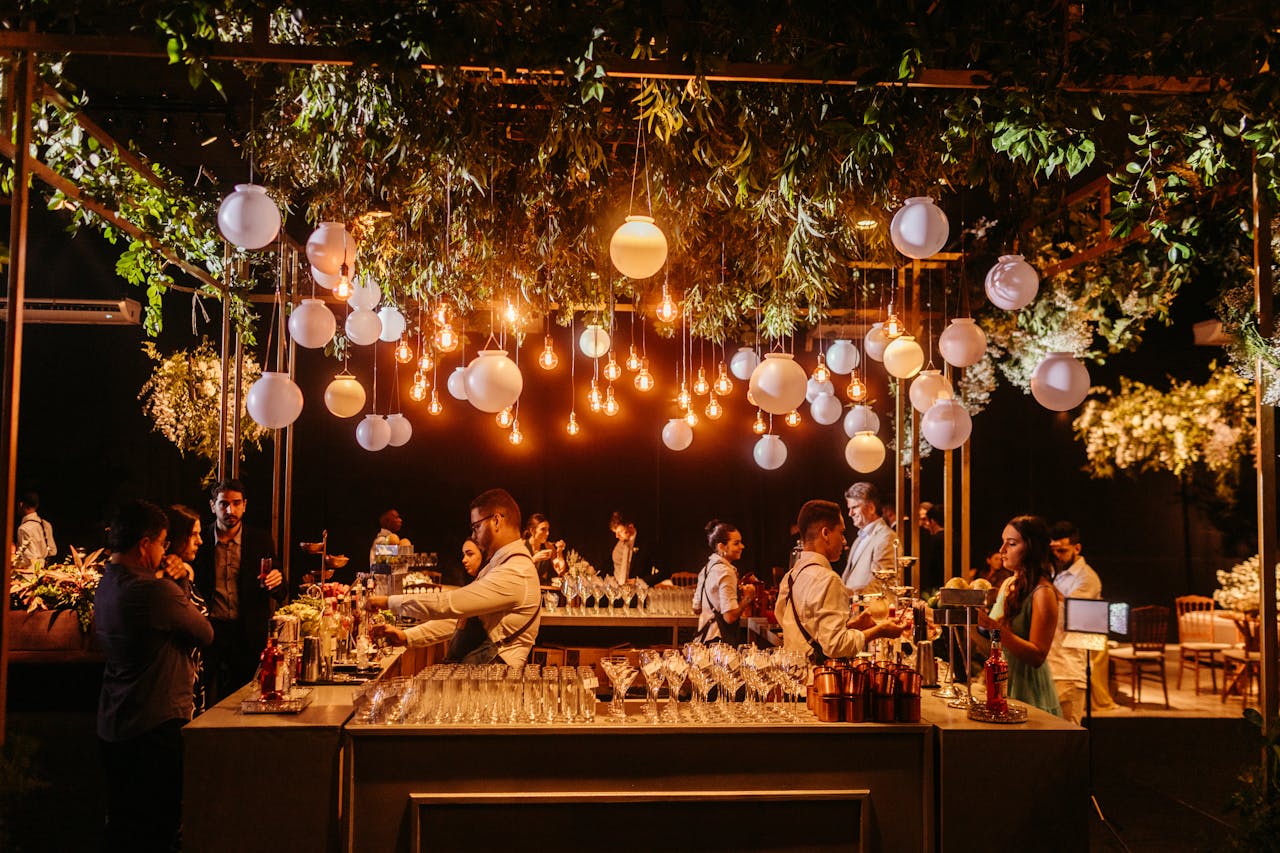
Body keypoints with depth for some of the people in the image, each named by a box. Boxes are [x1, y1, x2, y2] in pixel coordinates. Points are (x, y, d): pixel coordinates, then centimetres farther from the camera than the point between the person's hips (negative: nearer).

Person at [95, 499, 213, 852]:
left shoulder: (107, 585, 6)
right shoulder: (157, 592, -22)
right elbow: (206, 634, -11)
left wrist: (161, 578, 7)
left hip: (113, 726, 9)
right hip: (156, 727, -9)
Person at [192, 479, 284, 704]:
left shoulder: (261, 540, 4)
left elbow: (279, 596, 6)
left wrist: (276, 583, -16)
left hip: (248, 636, 1)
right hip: (211, 632, 0)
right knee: (210, 706, 1)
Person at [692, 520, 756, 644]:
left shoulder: (707, 568, 12)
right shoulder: (725, 572, -16)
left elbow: (697, 609, 19)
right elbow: (730, 617, -22)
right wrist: (747, 598, -7)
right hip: (722, 640, -9)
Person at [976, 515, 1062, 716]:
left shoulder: (1043, 593, -15)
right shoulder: (1008, 584, 8)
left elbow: (1038, 656, -20)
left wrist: (995, 627, -28)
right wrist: (975, 618, -2)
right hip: (1002, 687, 7)